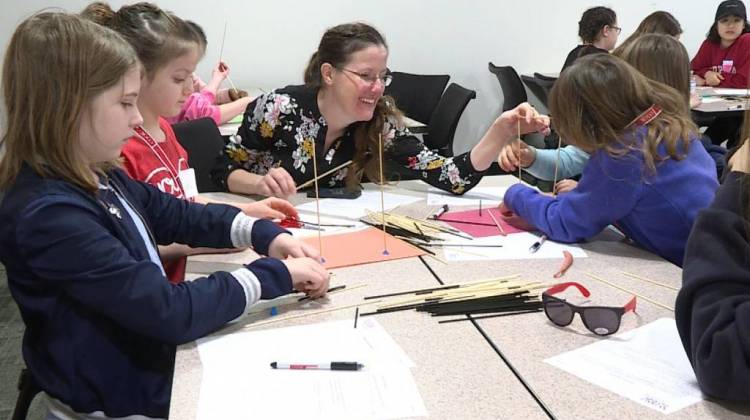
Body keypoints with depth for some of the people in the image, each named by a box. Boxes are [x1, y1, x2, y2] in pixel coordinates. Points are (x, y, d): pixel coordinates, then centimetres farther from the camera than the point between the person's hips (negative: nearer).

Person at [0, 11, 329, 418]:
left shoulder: (96, 176, 0)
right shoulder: (48, 215, -28)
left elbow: (177, 215, 13)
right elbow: (169, 311, -30)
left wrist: (265, 235, -1)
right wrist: (276, 275, -21)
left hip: (151, 362, 8)